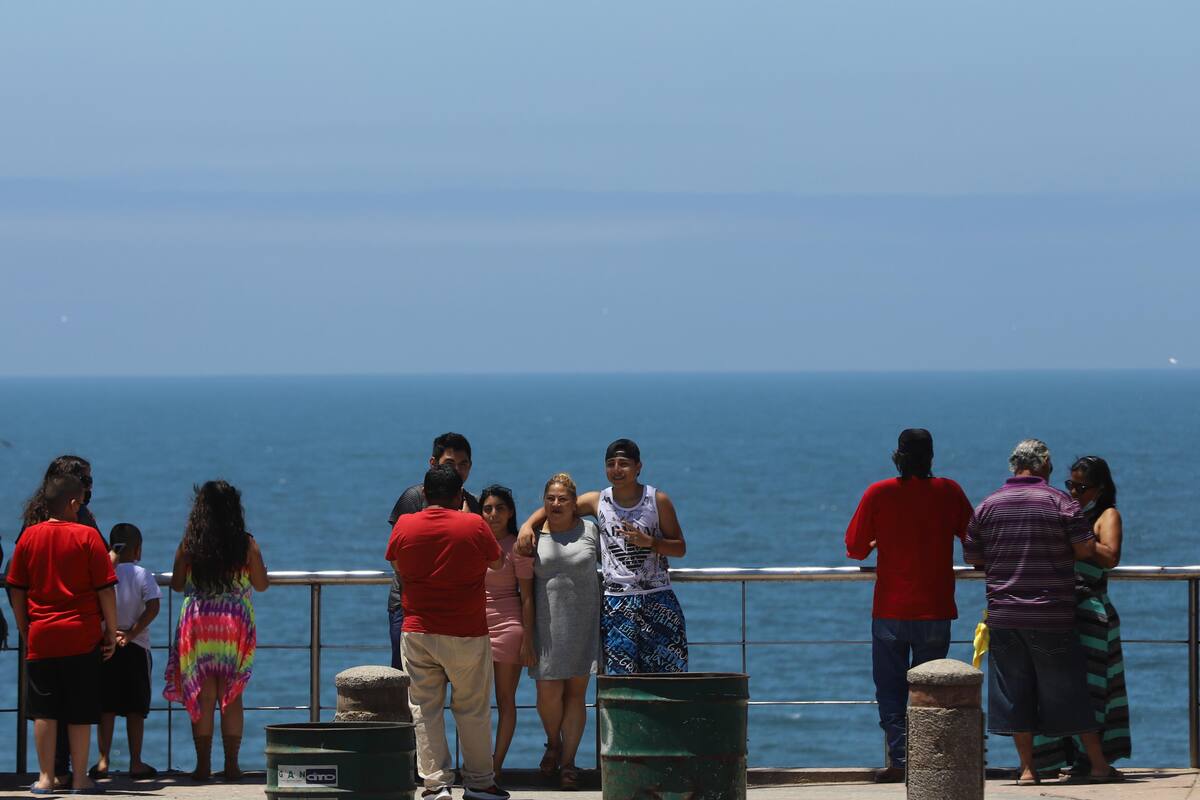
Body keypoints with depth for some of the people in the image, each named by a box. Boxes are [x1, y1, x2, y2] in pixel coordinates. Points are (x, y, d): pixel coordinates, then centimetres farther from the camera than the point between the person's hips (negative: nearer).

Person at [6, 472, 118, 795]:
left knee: (44, 710, 6)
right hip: (82, 636, -2)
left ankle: (45, 777, 6)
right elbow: (106, 589, -7)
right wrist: (111, 631, 2)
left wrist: (24, 631, 15)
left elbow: (16, 591, 7)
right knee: (80, 712, 4)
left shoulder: (29, 536, 3)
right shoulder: (87, 536, -6)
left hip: (41, 636, 2)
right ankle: (79, 778, 7)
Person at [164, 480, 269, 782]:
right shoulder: (247, 544, -5)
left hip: (198, 623, 0)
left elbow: (177, 584, 3)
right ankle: (231, 765, 8)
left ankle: (203, 765, 4)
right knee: (232, 697, 7)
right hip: (236, 624, 0)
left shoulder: (189, 545, -6)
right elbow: (262, 585, 3)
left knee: (202, 697, 5)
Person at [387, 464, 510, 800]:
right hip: (467, 634, -1)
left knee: (425, 710, 5)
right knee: (473, 710, 9)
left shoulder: (404, 526, -2)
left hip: (418, 634, 1)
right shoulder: (474, 526, -8)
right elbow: (497, 562, 8)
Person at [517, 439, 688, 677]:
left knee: (667, 672, -1)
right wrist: (527, 525, -5)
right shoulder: (598, 501, 5)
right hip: (615, 603, 0)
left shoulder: (658, 501, 2)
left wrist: (648, 542, -13)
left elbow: (680, 548, 3)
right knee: (619, 676, -5)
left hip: (657, 601, 0)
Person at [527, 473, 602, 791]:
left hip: (583, 623, 0)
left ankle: (568, 760, 10)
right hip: (547, 623, 0)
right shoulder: (534, 536, 3)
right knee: (548, 692, -5)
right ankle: (553, 743, 24)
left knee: (576, 692, 2)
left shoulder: (590, 530, 3)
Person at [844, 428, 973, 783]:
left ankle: (900, 761, -5)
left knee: (890, 690, 5)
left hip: (890, 611, -1)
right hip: (936, 611, 1)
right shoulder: (949, 492, -1)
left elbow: (855, 548, -1)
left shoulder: (878, 494, -5)